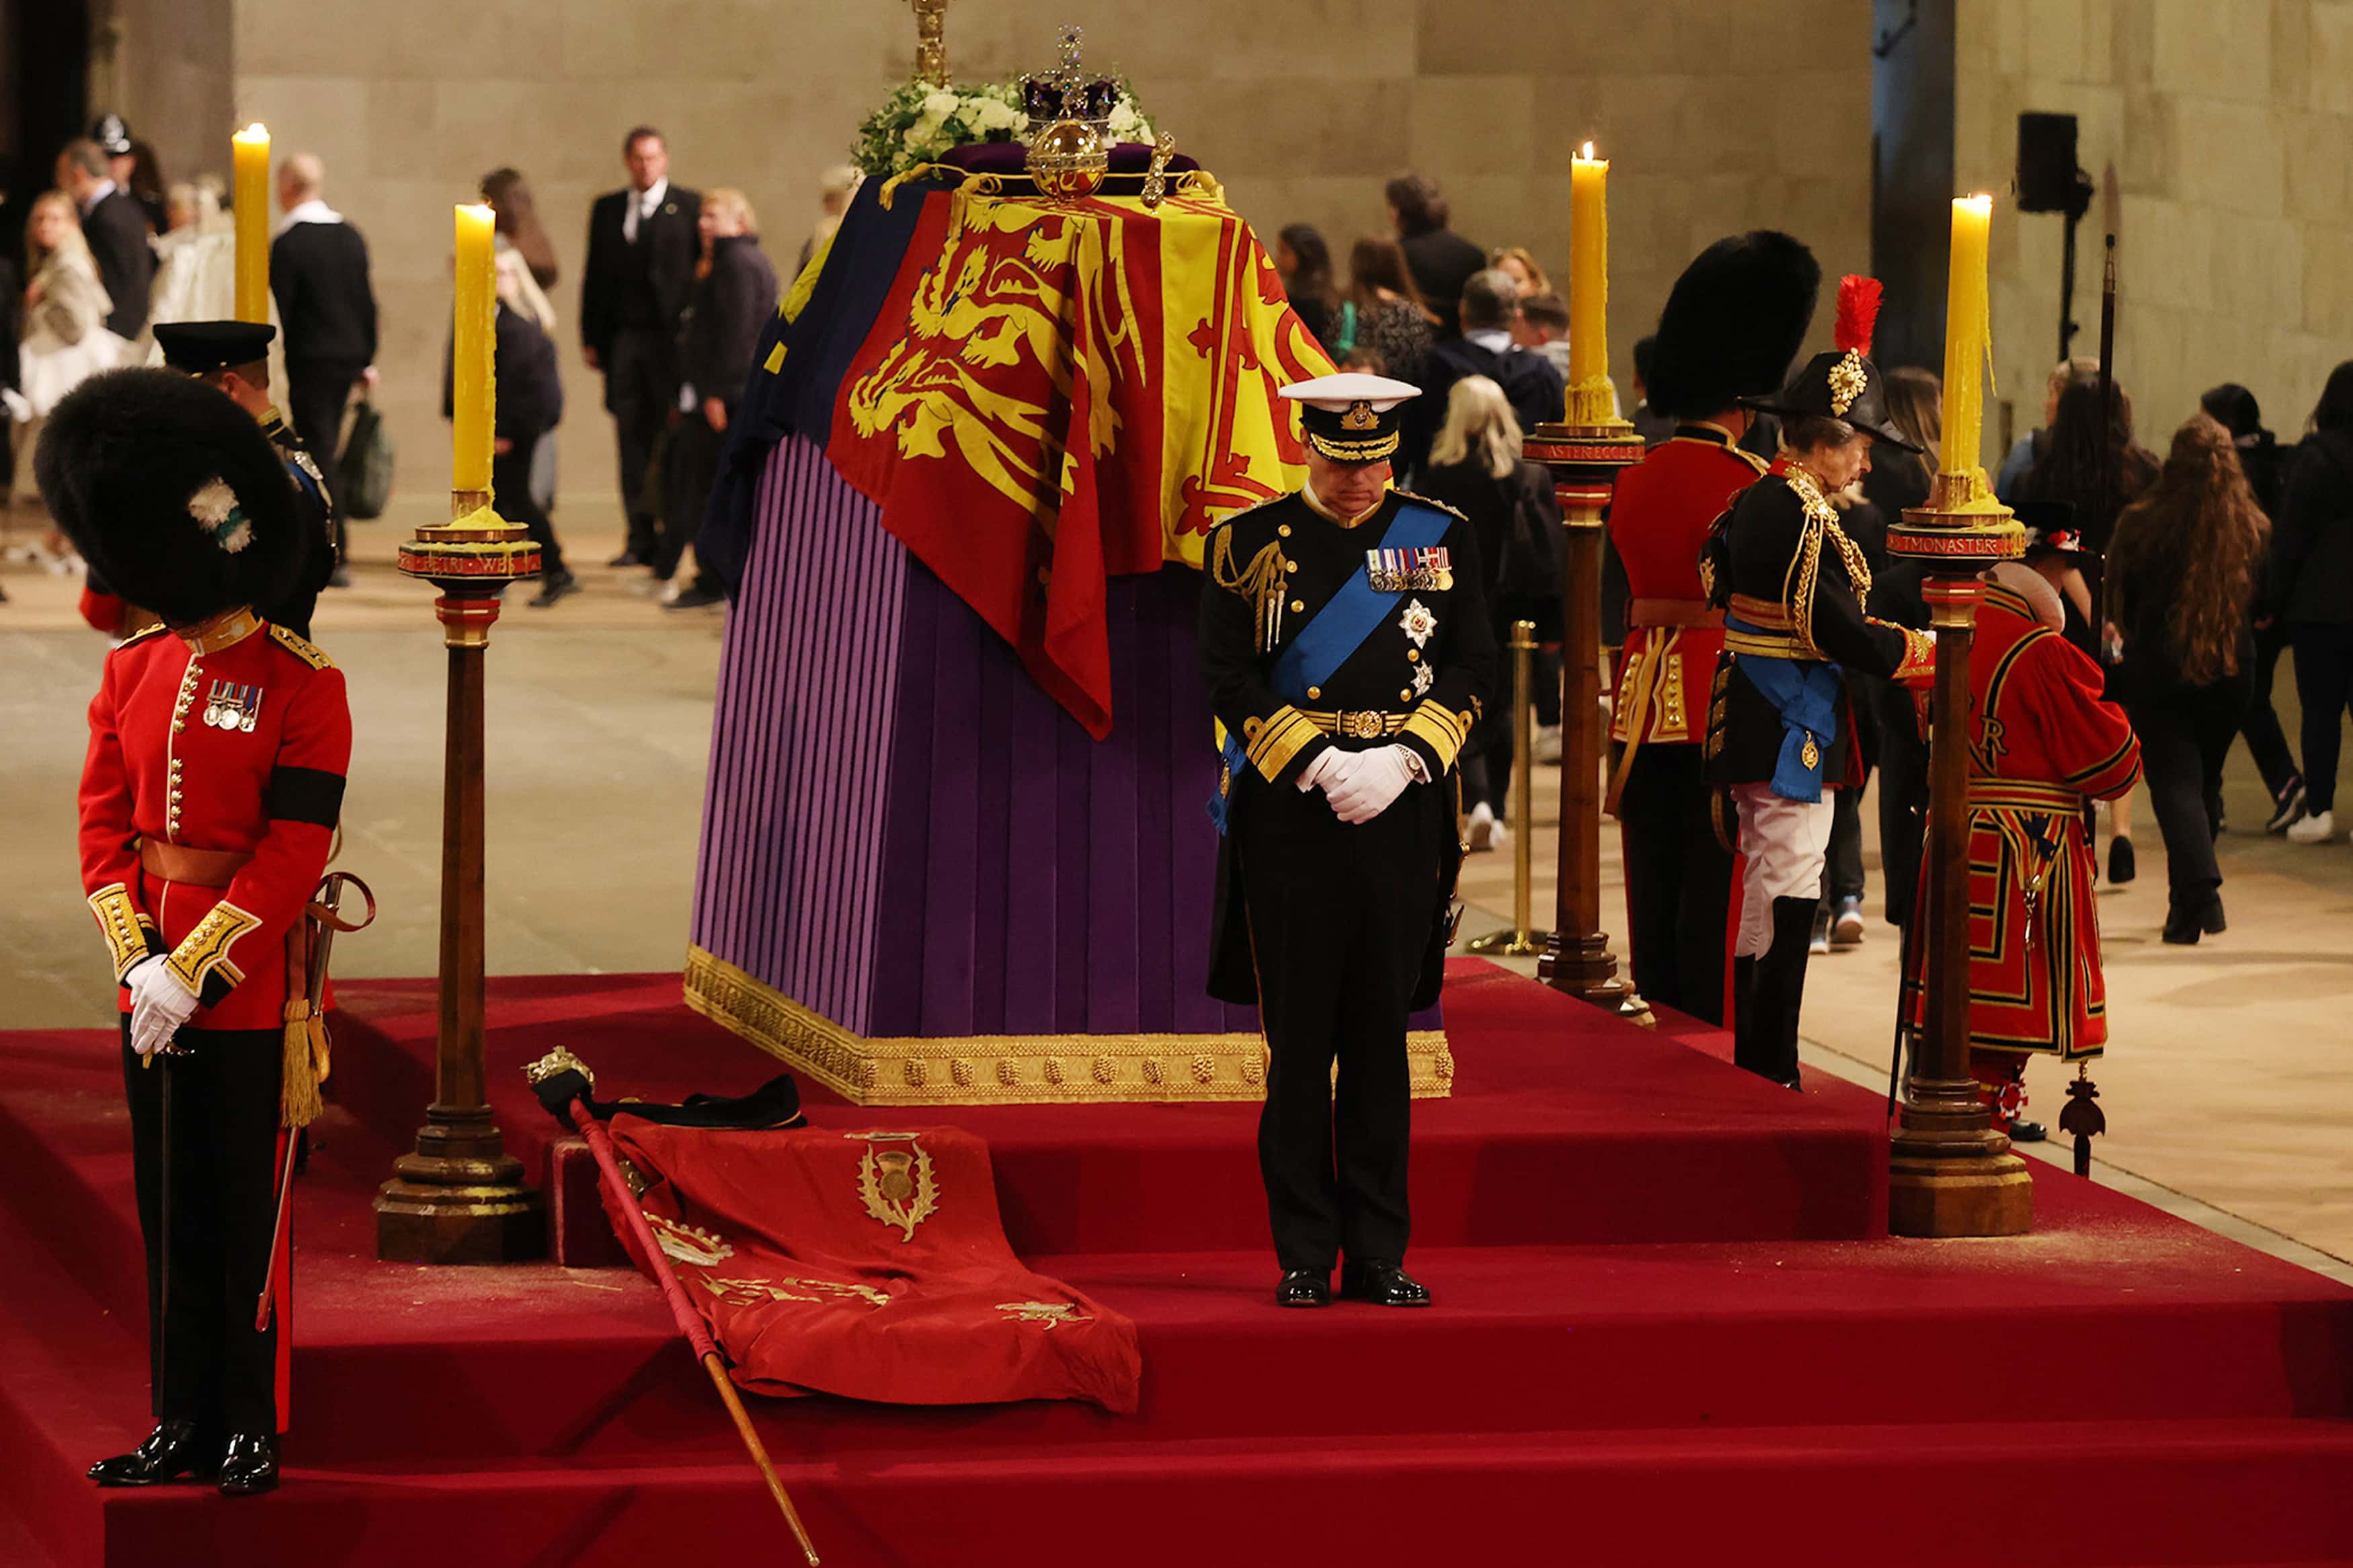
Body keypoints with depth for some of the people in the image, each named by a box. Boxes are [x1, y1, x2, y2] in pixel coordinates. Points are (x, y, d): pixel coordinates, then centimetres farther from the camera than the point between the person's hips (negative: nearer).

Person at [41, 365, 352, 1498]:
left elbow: (293, 854, -15)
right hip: (150, 981, 5)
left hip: (246, 989, -5)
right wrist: (138, 962, -9)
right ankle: (181, 1427, 18)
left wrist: (192, 975, -18)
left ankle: (252, 1433, 10)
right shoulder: (131, 670, 6)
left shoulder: (302, 686, -10)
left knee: (246, 1216, 2)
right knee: (169, 1214, 10)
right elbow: (104, 824, 4)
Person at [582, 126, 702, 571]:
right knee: (633, 438, 2)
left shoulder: (689, 208, 3)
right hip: (623, 340, 4)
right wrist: (592, 338, 9)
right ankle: (641, 537, 4)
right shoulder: (607, 209, 15)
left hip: (670, 338, -4)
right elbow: (596, 277, 15)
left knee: (672, 439, -4)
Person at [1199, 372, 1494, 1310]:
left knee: (1383, 1038, 5)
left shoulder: (1441, 539, 8)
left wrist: (1401, 760, -10)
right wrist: (1318, 765, -13)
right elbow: (1228, 677, -3)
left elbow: (1472, 669, 4)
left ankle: (1380, 1256, 9)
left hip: (1402, 811, 2)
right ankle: (1305, 1257, 6)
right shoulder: (1251, 544, 2)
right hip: (1290, 812, -1)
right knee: (1299, 1040, 1)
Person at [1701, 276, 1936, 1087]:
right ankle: (1772, 1078, -3)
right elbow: (1838, 632, -21)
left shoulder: (1754, 500, 7)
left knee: (1762, 889, 16)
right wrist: (1930, 653, -11)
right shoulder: (1805, 519, -20)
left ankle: (1754, 1063, 24)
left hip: (1749, 715, 10)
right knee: (1788, 896, -5)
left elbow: (1716, 576, 24)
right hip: (1794, 729, -10)